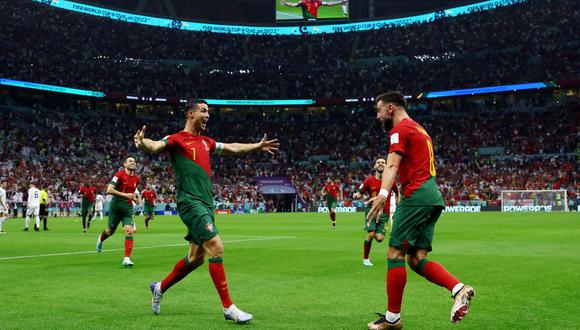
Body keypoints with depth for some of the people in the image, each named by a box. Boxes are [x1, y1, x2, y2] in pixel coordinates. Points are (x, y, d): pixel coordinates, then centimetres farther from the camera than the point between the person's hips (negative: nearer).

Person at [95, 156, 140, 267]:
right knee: (111, 230, 13)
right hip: (116, 206, -4)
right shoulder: (119, 175, -12)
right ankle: (101, 239, 50)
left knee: (129, 231, -13)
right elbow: (109, 190, -21)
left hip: (128, 208, 4)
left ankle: (127, 258, -13)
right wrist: (125, 195, -26)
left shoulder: (136, 179, 6)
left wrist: (135, 197, 6)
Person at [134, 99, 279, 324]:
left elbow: (232, 148, 33)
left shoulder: (206, 142, 20)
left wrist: (258, 146, 38)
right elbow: (156, 146, -21)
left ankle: (160, 288, 33)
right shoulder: (176, 139, -3)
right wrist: (142, 142, -43)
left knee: (196, 257, 12)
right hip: (190, 202, -8)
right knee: (216, 247, -17)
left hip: (207, 203, 9)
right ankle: (228, 307, -10)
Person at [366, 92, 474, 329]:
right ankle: (459, 289, -12)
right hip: (433, 196, 10)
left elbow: (392, 165, -20)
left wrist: (383, 194, -34)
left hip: (417, 195, -10)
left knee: (395, 254, -6)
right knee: (416, 259, 5)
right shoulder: (419, 129, 27)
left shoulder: (400, 129, -3)